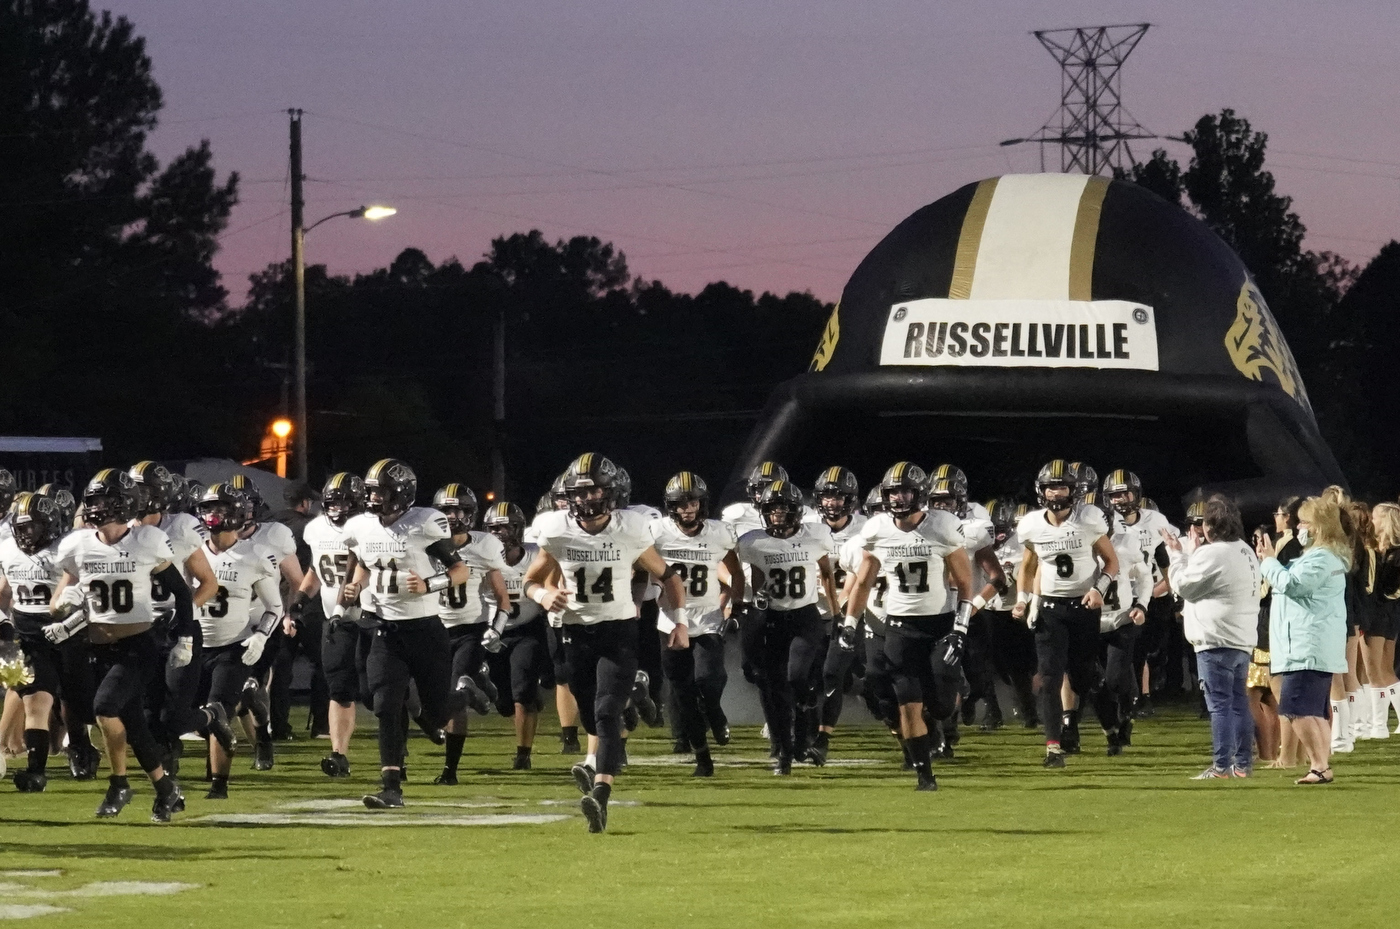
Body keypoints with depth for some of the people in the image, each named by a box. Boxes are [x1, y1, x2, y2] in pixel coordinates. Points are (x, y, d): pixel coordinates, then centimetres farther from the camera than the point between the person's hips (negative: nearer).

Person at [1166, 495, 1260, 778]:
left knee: (1220, 704, -7)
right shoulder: (1245, 551, 14)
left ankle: (1222, 765, -8)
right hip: (1243, 639, 9)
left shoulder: (1211, 554, -16)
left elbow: (1183, 585, -8)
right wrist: (1188, 553, 22)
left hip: (1216, 641, -9)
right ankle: (1243, 763, 14)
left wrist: (1177, 554, 6)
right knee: (1238, 701, 12)